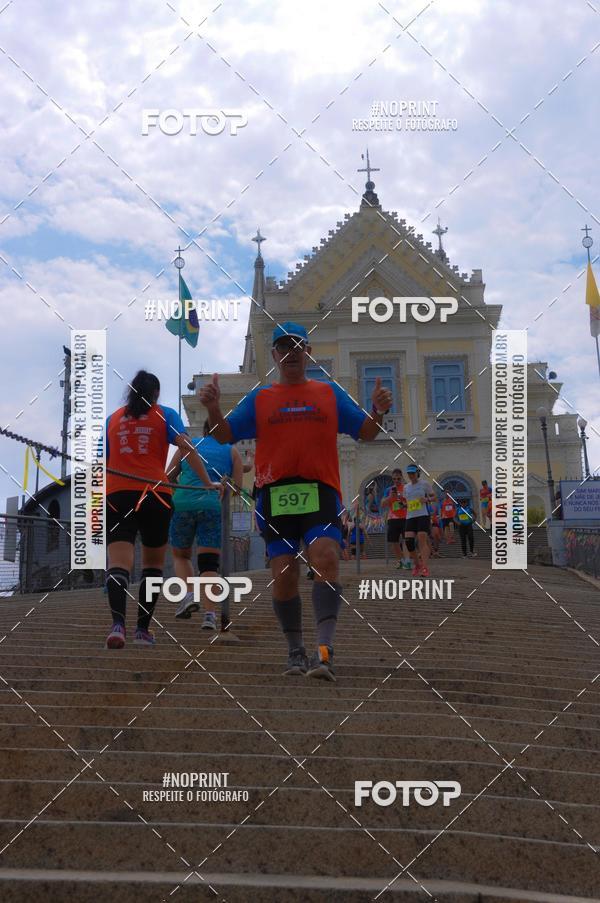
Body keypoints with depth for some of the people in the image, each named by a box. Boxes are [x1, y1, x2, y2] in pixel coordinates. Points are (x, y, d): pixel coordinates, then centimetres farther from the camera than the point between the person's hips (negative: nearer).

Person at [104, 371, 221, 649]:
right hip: (155, 495, -1)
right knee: (153, 563, 15)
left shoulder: (112, 419, 18)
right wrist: (207, 483, -5)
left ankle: (118, 624, -32)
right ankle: (143, 629, 14)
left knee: (118, 563, -10)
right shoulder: (165, 415, 10)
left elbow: (101, 462, 19)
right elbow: (186, 448, -5)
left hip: (116, 495, 1)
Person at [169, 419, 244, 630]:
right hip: (213, 507, -1)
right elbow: (237, 488, 6)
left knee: (180, 555, 20)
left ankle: (189, 595, -2)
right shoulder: (232, 451, 14)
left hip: (182, 503, 1)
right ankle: (209, 614, -15)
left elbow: (168, 478, 14)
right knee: (209, 562, 0)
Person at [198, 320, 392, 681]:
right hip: (275, 493, 1)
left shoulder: (330, 393, 15)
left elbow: (366, 432, 12)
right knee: (284, 574, 0)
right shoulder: (259, 398, 15)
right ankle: (296, 651, 16)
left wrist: (379, 411, -9)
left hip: (320, 491, -1)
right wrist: (213, 408, -10)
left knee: (326, 559, -22)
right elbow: (225, 435, 9)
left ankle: (325, 650, -26)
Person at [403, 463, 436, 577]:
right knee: (408, 541, -9)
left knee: (422, 540, -15)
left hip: (422, 515, -5)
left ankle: (425, 568, -15)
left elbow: (433, 497, 9)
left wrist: (427, 499, -11)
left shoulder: (424, 484, 4)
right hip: (410, 517, 5)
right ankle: (417, 564, 10)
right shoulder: (406, 487, 17)